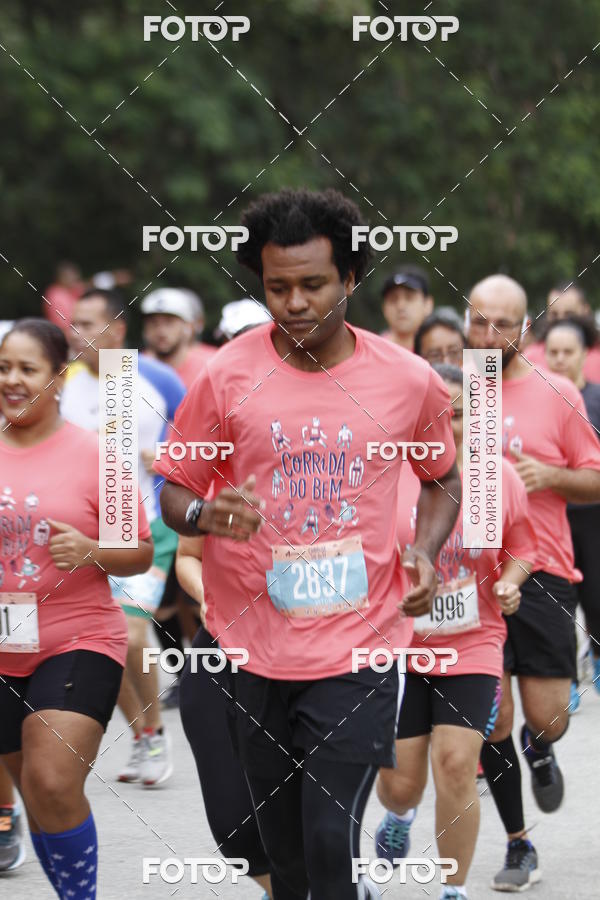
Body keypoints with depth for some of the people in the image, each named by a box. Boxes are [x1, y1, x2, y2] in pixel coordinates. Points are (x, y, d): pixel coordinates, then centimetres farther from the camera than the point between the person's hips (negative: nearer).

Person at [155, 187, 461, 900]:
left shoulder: (410, 381, 0)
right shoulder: (226, 376, -4)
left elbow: (442, 478, 17)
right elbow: (173, 490, 4)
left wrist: (426, 552, -1)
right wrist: (204, 514, -18)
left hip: (359, 645, -1)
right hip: (255, 645, 1)